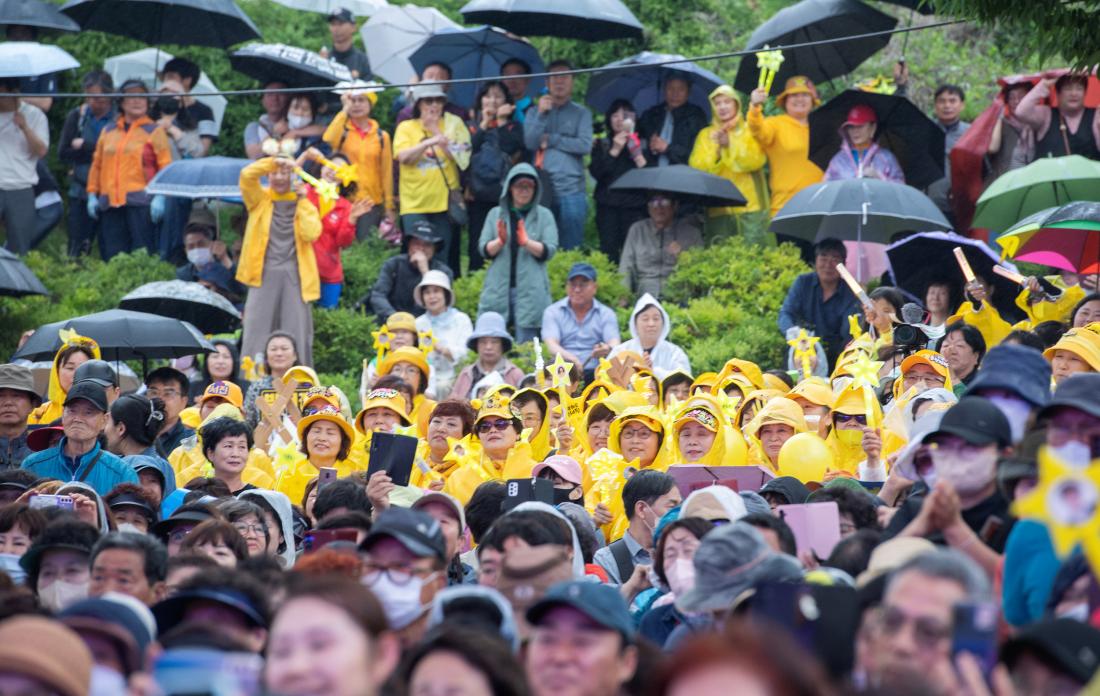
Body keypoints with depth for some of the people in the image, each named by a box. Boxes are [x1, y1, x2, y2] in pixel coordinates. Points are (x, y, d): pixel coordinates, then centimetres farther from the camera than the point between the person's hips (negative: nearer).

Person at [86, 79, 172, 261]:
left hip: (141, 202, -4)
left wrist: (160, 197, -13)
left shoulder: (154, 131, 5)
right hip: (110, 203, 4)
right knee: (112, 256, 2)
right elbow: (96, 165, 18)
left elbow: (165, 167, -2)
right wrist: (92, 195, 10)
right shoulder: (108, 131, 17)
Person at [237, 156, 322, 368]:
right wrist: (275, 161, -11)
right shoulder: (260, 199, 9)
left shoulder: (304, 204, 10)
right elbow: (247, 175, -10)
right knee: (257, 329, -4)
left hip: (294, 275, 1)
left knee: (296, 332, 0)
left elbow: (311, 233, -8)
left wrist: (301, 202, -5)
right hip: (264, 273, -1)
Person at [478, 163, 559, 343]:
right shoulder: (496, 214, 12)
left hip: (530, 290, -2)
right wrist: (500, 241, -16)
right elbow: (484, 250, 5)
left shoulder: (544, 216, 7)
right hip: (498, 287, 2)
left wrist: (527, 242, -21)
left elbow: (549, 251, -3)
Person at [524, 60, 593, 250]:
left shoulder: (581, 113, 9)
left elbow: (585, 145, -5)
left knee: (572, 247, -1)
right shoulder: (535, 112, 13)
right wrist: (542, 114, -8)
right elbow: (530, 142, 0)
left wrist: (550, 140, -3)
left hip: (571, 190, -1)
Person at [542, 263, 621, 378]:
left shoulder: (606, 314, 13)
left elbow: (614, 344, -2)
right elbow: (552, 345, -5)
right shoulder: (553, 312, 11)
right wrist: (571, 359, -29)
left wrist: (608, 349, -30)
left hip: (595, 372, 1)